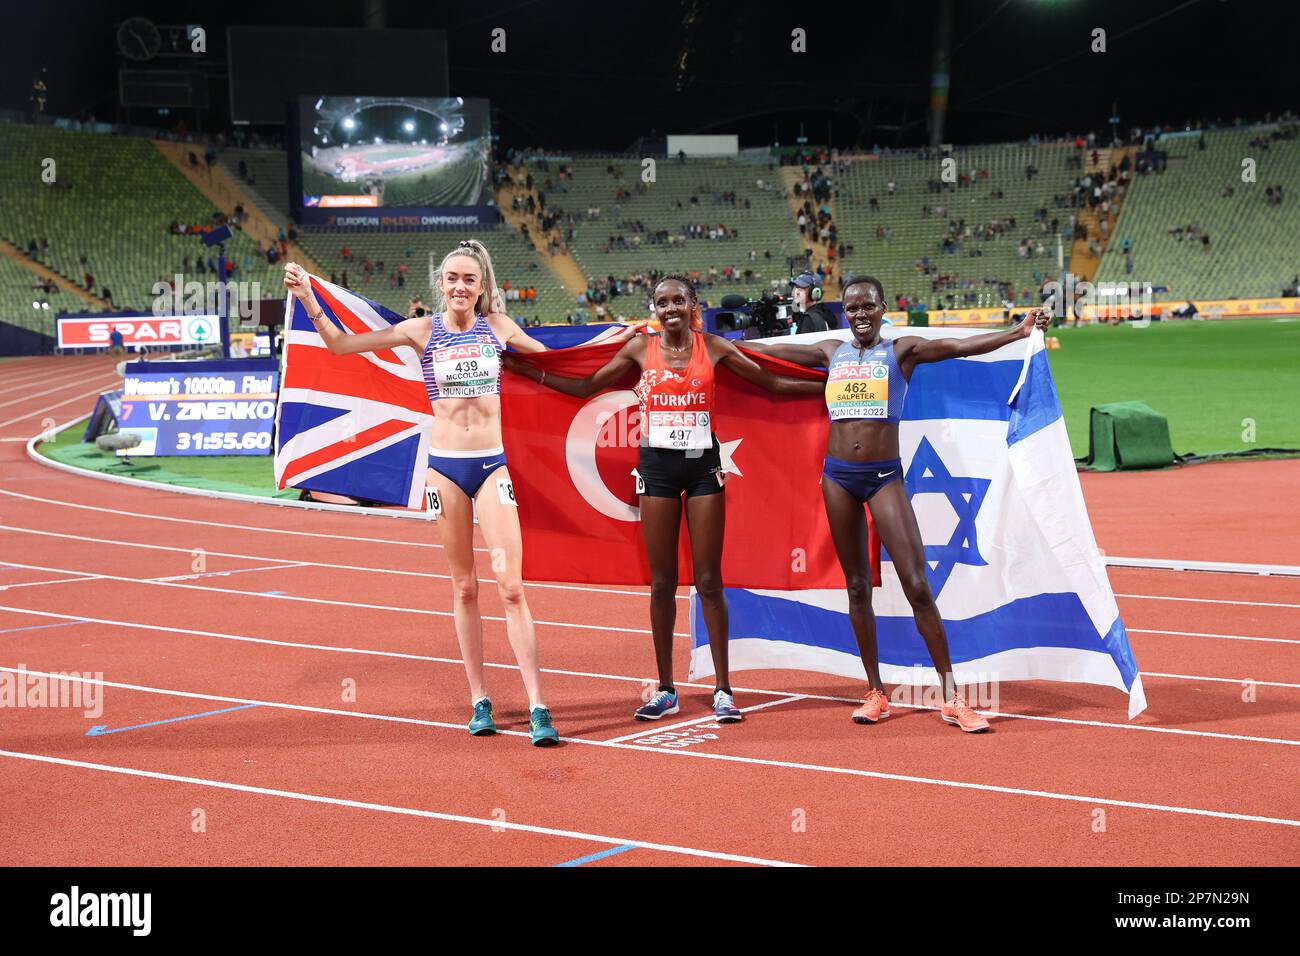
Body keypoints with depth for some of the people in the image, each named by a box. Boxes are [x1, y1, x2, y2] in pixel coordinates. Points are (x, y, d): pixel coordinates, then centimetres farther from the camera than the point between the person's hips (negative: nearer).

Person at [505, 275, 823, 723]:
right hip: (657, 463, 1)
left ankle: (723, 688, 5)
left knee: (709, 580, -1)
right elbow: (585, 387, 11)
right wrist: (521, 368, 8)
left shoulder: (713, 347, 3)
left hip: (703, 463, -1)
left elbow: (771, 383, 10)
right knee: (661, 582, 3)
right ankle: (665, 690, 11)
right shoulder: (641, 349, 5)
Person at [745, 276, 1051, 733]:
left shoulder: (901, 350, 1)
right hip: (838, 476, 4)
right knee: (857, 586, 7)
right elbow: (768, 351, 20)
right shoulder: (832, 352, 11)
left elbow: (960, 346, -10)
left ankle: (952, 696, -6)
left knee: (917, 584, -10)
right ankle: (875, 692, 15)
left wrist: (1019, 331, -20)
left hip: (884, 476, -3)